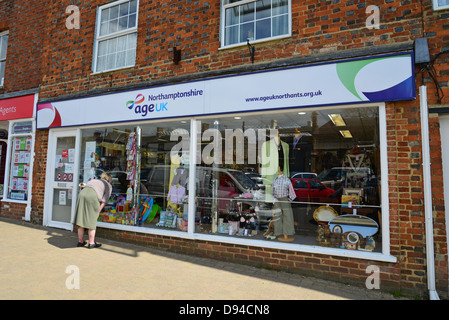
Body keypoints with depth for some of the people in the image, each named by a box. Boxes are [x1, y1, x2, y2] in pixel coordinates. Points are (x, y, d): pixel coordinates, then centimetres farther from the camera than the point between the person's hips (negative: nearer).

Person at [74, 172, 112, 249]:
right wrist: (98, 212, 7)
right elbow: (104, 200, 7)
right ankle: (91, 243, 11)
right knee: (92, 221, 4)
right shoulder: (109, 186, 18)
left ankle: (80, 241, 20)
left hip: (82, 194, 5)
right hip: (92, 197, -5)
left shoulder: (94, 181, 35)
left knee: (81, 219, 12)